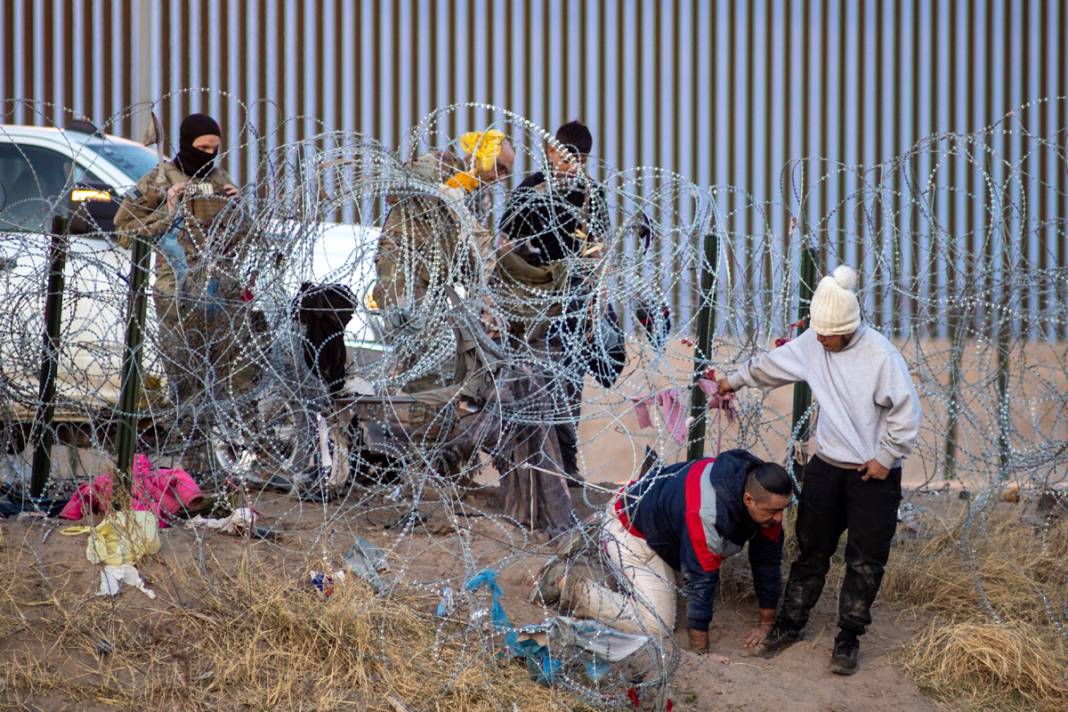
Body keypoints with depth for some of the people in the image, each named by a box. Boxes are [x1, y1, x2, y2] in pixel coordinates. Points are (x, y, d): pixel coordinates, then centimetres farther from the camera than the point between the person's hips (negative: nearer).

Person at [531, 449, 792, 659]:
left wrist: (767, 623, 0)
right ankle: (567, 584, -7)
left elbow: (768, 558, -6)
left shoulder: (767, 497, -18)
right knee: (656, 626, -16)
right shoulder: (707, 514, -42)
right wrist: (700, 652, -29)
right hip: (631, 529, -9)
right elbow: (701, 580, -36)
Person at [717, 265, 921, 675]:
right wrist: (736, 381, 27)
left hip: (874, 475, -5)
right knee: (811, 552, 14)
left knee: (865, 563, 3)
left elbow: (905, 413, -16)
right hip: (826, 468, 5)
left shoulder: (881, 356, -21)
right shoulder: (812, 345, -4)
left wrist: (885, 458, -13)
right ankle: (790, 625, 27)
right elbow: (772, 364, 15)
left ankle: (848, 639, 15)